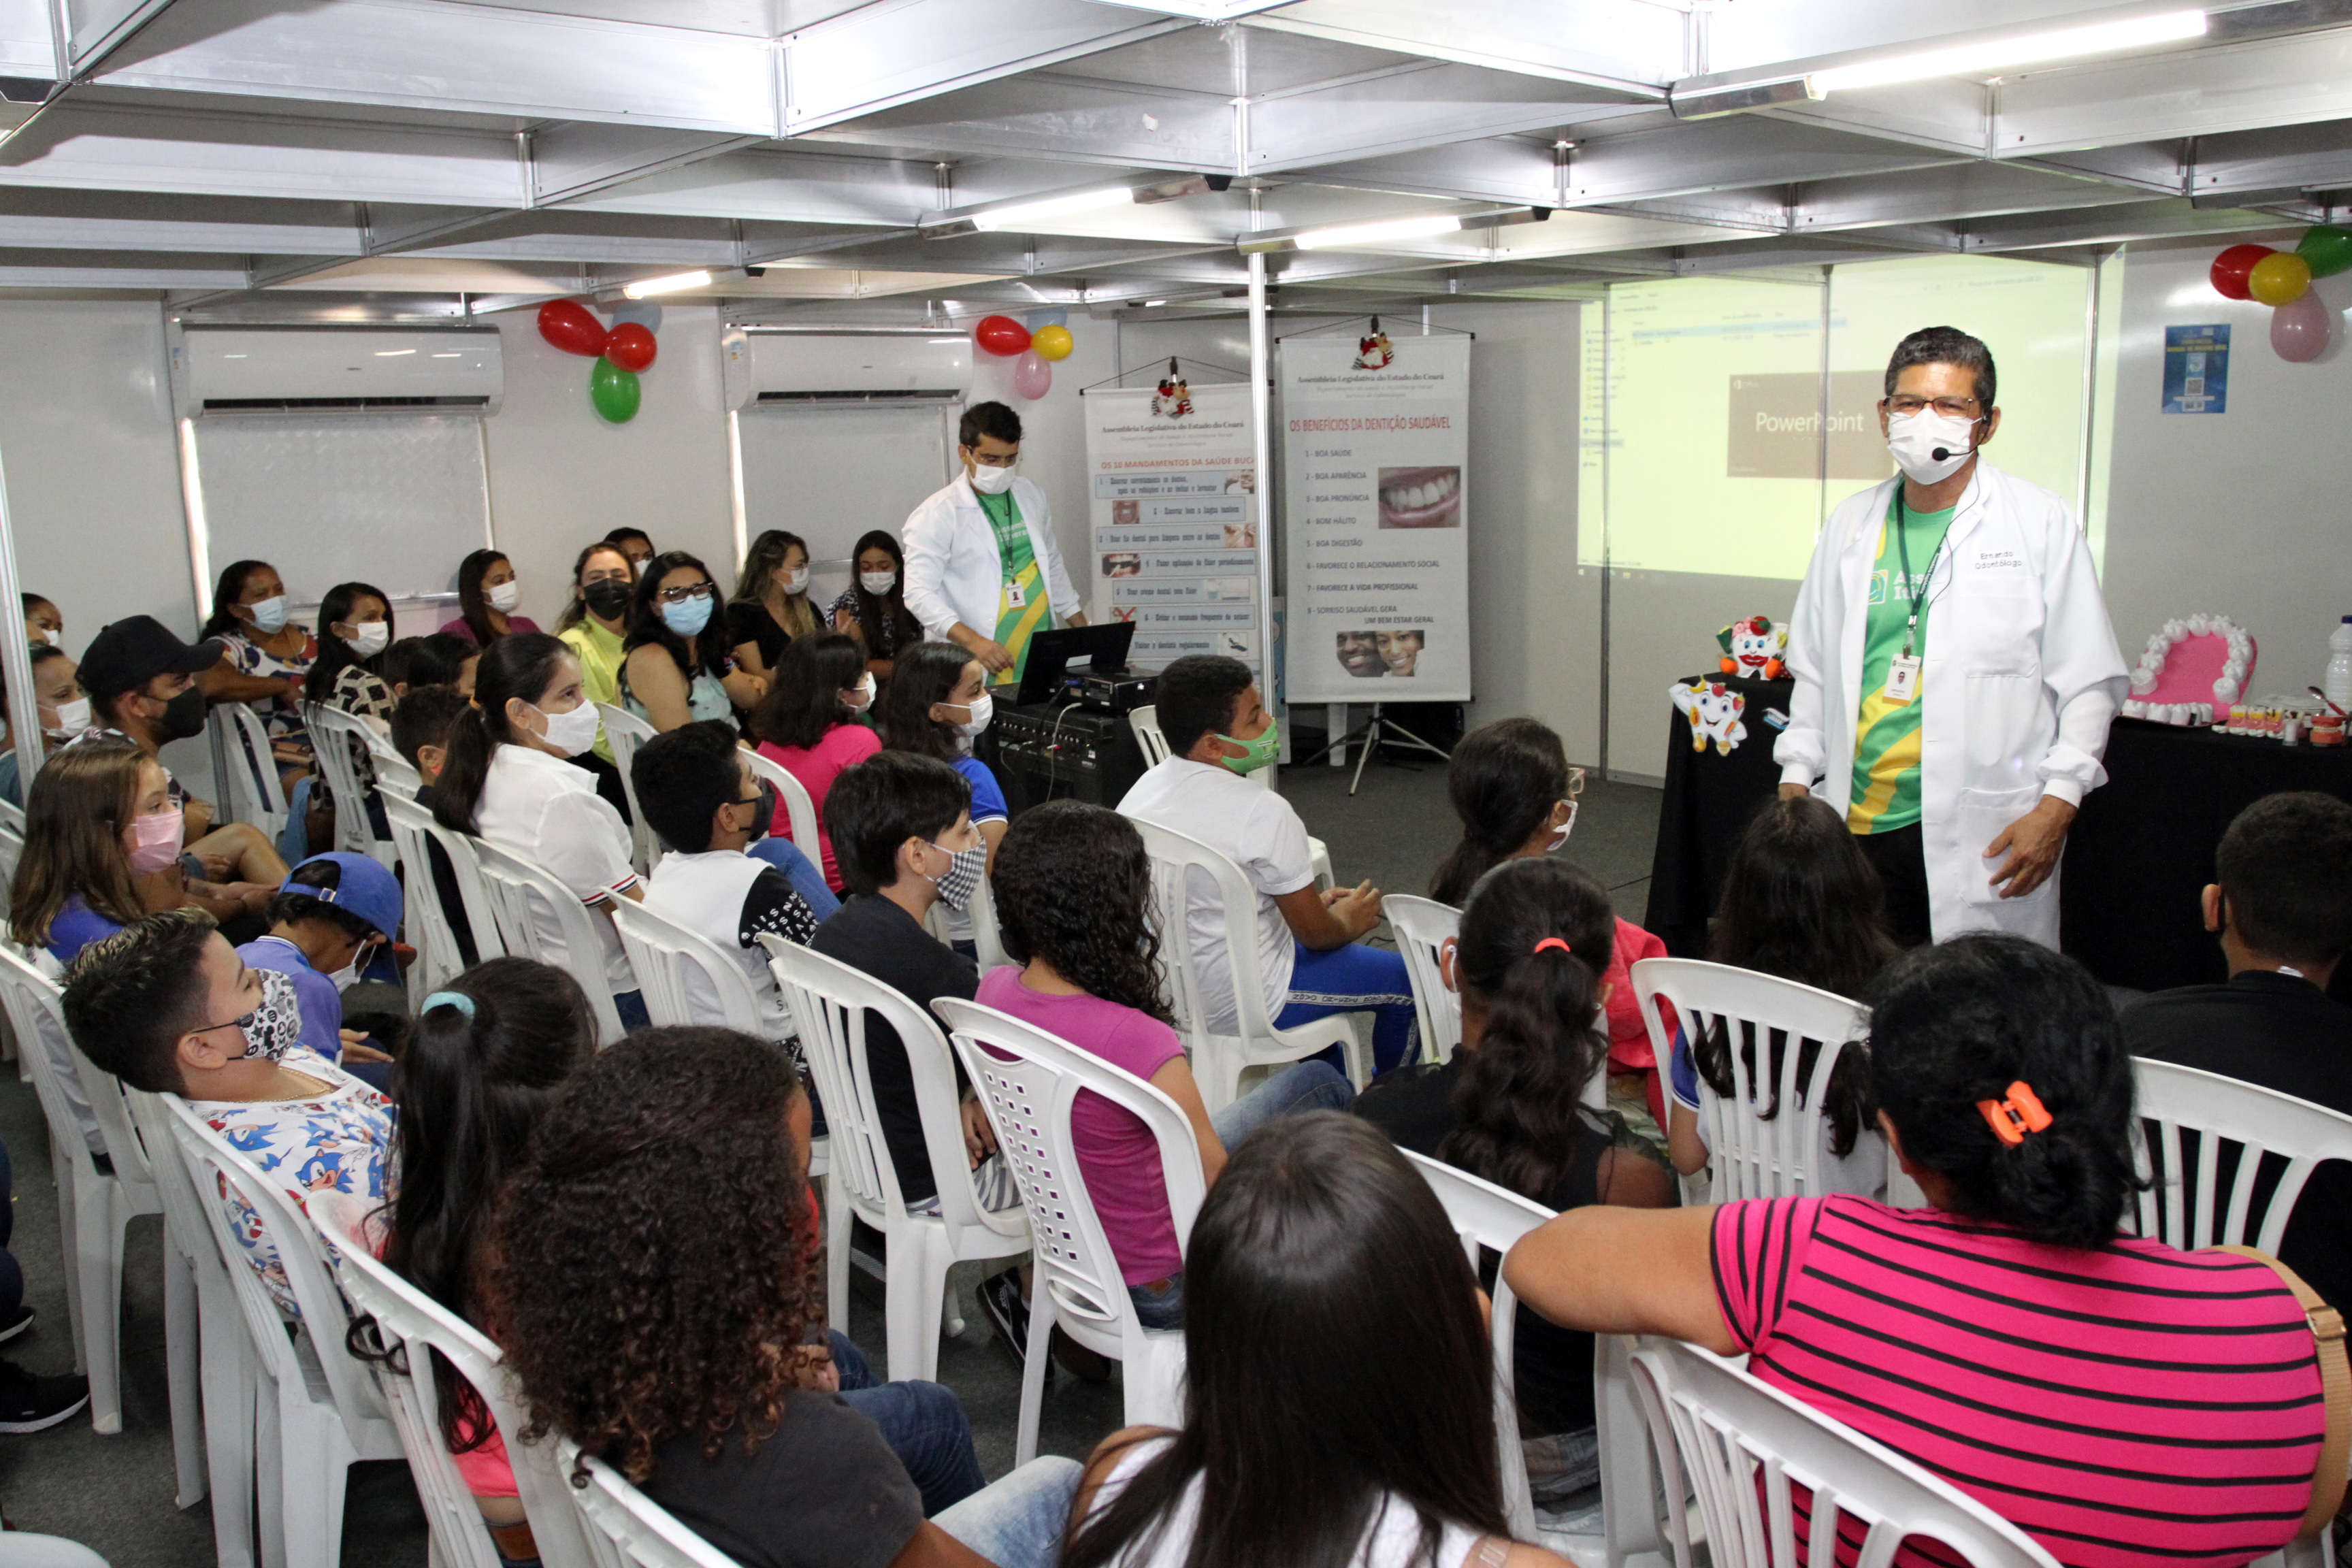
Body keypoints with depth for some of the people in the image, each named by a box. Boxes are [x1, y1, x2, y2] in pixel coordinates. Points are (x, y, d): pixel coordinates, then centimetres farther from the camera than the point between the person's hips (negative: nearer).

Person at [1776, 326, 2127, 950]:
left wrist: (2057, 805, -7)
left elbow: (2090, 683, 1)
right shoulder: (1850, 525, 13)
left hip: (1986, 839, -3)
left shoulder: (2042, 524, 2)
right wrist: (1796, 779, 13)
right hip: (1859, 823, 3)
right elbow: (1814, 671, 20)